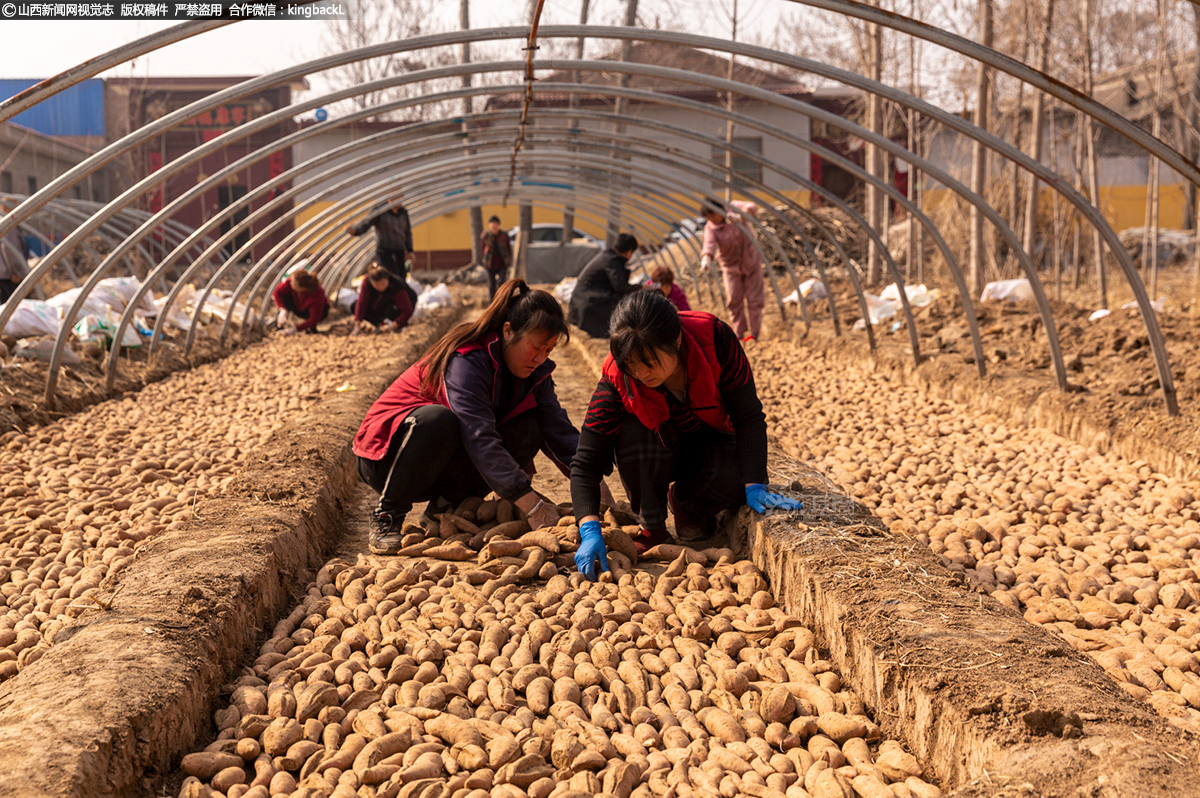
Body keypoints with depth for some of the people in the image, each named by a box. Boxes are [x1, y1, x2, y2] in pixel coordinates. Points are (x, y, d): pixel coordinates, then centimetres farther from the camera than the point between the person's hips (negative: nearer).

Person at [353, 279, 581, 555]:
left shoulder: (534, 372, -3)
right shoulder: (466, 362, -27)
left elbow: (559, 428, -8)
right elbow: (479, 439, -37)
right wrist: (529, 503, -43)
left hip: (443, 467, 7)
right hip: (386, 456, -7)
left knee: (527, 431, -15)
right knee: (437, 419, -39)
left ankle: (449, 506, -2)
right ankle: (388, 514, -19)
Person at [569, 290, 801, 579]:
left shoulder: (714, 338, -30)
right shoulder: (617, 381, -30)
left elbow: (749, 415, -22)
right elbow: (585, 463, -29)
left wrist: (755, 486, -30)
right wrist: (590, 531, -44)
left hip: (710, 440, 0)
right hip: (656, 448, 0)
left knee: (734, 482, -32)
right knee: (634, 431, -35)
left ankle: (684, 500, 3)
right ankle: (652, 527, -14)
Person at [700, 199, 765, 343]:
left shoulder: (733, 208, -16)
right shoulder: (710, 228, -19)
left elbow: (752, 208, -34)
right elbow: (709, 244, -37)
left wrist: (740, 216, -57)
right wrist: (706, 258, -60)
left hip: (751, 261, 0)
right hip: (731, 266, 0)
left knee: (754, 298, 3)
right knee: (734, 300, 0)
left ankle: (754, 332, 12)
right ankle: (740, 332, 13)